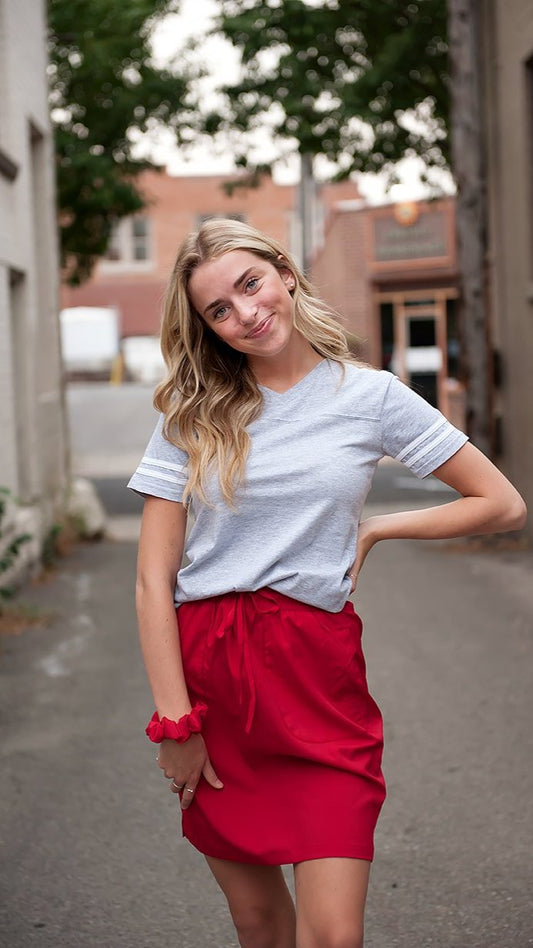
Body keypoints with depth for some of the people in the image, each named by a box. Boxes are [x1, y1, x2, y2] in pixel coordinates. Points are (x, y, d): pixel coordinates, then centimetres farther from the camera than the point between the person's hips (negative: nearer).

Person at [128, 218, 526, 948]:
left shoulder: (370, 396, 2)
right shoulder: (193, 414, 4)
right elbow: (153, 579, -1)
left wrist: (373, 529, 1)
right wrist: (175, 721, -7)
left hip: (317, 675, -1)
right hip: (203, 664, 1)